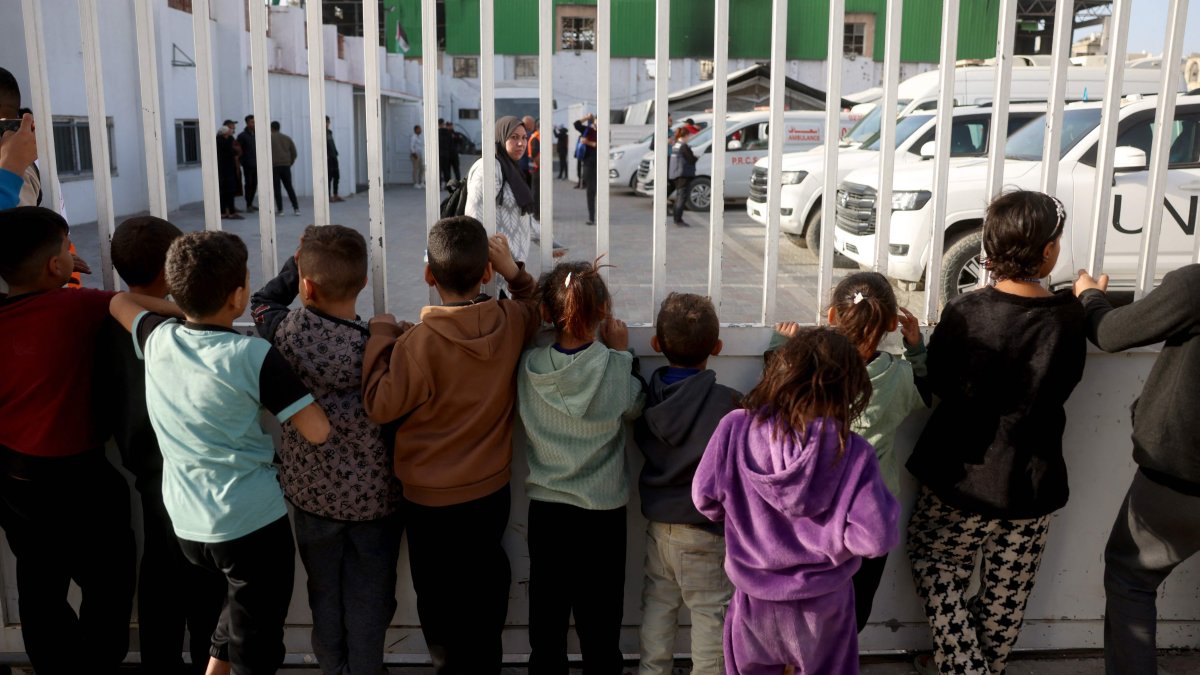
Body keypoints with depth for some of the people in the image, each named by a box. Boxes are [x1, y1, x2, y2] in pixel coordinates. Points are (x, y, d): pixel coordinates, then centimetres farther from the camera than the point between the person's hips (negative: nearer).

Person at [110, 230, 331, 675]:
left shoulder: (157, 338, -3)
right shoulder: (252, 355, -19)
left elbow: (120, 302, 19)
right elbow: (317, 431, -22)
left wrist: (179, 306, 14)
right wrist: (280, 419, -3)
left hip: (186, 522, 6)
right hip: (253, 522, -6)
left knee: (237, 602, 31)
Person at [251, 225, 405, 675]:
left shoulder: (287, 333, -18)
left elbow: (263, 302, 5)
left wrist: (297, 262, 4)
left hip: (311, 490, 3)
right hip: (373, 496, -2)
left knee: (325, 593, 22)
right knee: (369, 599, 15)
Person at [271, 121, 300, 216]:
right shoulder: (287, 138, 13)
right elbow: (294, 153, 11)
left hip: (274, 166, -4)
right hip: (286, 166, 4)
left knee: (276, 188, 1)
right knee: (289, 187, 9)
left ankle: (280, 209, -1)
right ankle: (296, 208, 1)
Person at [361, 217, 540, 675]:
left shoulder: (421, 341, -26)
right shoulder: (511, 323, -11)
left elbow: (381, 405, -17)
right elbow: (536, 306, 12)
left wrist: (381, 335, -10)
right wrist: (514, 270, -1)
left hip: (433, 502, -5)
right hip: (493, 491, 5)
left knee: (443, 608, 14)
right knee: (486, 591, 24)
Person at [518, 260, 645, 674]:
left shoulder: (530, 366, -11)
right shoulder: (615, 367, -16)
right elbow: (635, 407, 2)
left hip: (545, 511, 2)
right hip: (603, 513, -2)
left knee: (546, 628, 15)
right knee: (600, 629, 13)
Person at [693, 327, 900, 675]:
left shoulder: (735, 428, -18)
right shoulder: (853, 453, -23)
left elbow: (705, 499, -7)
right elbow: (876, 537, -22)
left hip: (754, 597, 2)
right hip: (821, 606, -1)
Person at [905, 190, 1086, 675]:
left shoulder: (963, 313, -18)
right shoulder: (1069, 317, -12)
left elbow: (937, 384, -5)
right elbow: (1062, 386, 6)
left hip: (961, 478, -2)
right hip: (1032, 487, 2)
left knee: (938, 570, 21)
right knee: (1006, 595, 19)